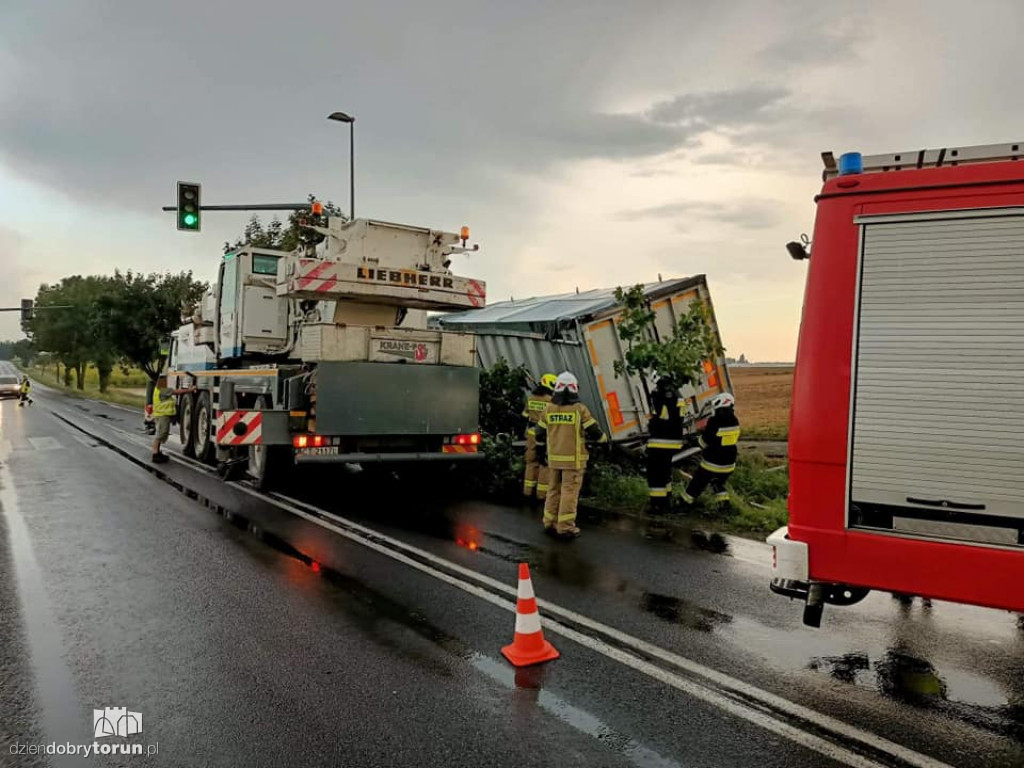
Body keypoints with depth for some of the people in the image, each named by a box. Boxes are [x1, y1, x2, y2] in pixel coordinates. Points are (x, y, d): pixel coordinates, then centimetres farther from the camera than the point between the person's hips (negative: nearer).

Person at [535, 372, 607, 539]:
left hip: (554, 459, 4)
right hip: (573, 460, -4)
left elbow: (540, 434, 8)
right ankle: (565, 527, 3)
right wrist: (604, 439, 14)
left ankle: (550, 523, 21)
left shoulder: (548, 409, 2)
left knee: (553, 490, 15)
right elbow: (594, 432, -7)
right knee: (569, 492, 0)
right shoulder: (580, 409, -10)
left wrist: (541, 452, 23)